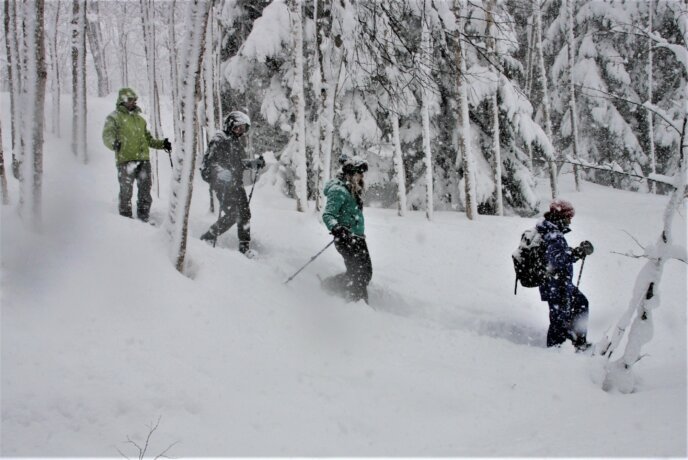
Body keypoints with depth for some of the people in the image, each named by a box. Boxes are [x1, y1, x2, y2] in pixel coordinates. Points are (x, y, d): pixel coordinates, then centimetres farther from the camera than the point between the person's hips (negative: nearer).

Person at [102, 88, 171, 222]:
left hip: (143, 159, 6)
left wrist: (162, 144, 16)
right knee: (126, 191, -6)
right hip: (125, 159, -6)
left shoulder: (139, 118, 25)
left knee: (145, 190, 5)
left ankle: (143, 218, 12)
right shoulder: (114, 117, 5)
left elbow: (148, 139, 30)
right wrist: (114, 143, -29)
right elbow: (107, 135, -7)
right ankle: (126, 218, 2)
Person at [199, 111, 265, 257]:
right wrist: (220, 172, -31)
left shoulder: (236, 142, 16)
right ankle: (206, 239, 0)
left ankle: (244, 247, 17)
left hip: (236, 184, 9)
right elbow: (208, 162, -16)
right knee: (229, 217, -13)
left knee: (244, 214, 8)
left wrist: (253, 163, 18)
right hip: (223, 184, -9)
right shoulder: (218, 140, -11)